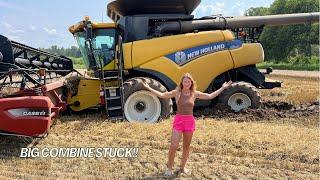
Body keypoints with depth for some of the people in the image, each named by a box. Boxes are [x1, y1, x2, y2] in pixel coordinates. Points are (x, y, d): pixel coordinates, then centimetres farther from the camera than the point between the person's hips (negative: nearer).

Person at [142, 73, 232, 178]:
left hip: (190, 121, 3)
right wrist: (148, 88, -5)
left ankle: (182, 167, 29)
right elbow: (162, 95, -1)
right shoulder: (176, 92, -2)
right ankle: (169, 168, 10)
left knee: (186, 146, 12)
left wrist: (222, 88, 10)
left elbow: (210, 96, 10)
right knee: (174, 146, -8)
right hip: (178, 120, -2)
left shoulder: (195, 94, 4)